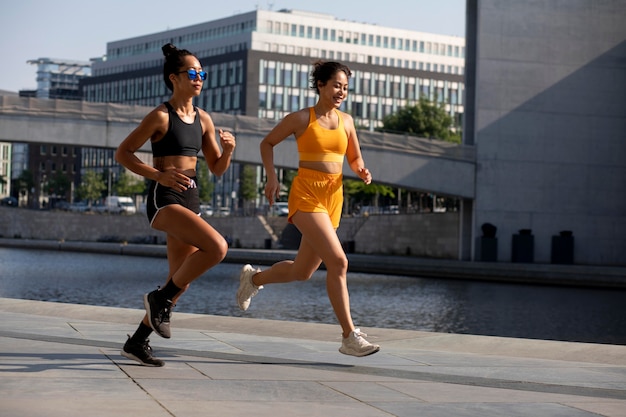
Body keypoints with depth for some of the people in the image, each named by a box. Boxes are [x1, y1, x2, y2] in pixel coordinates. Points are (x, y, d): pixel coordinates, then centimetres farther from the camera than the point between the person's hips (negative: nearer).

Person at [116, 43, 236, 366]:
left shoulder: (203, 119, 11)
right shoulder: (161, 116, -7)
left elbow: (217, 169, 15)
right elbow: (123, 153, -5)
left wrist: (228, 149, -5)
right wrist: (159, 175, -16)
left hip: (191, 200, 8)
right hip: (164, 198, -8)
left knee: (180, 282, 8)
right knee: (217, 246, -27)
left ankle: (137, 342, 21)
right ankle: (160, 300, -10)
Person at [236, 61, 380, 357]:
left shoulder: (346, 121, 11)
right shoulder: (301, 118, -2)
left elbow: (354, 158, 21)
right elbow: (267, 143, 9)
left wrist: (362, 172, -2)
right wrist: (271, 178, -3)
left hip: (333, 199, 6)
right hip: (306, 195, -6)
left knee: (302, 272, 13)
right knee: (338, 261, -21)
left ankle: (253, 278, 43)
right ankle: (350, 337, -17)